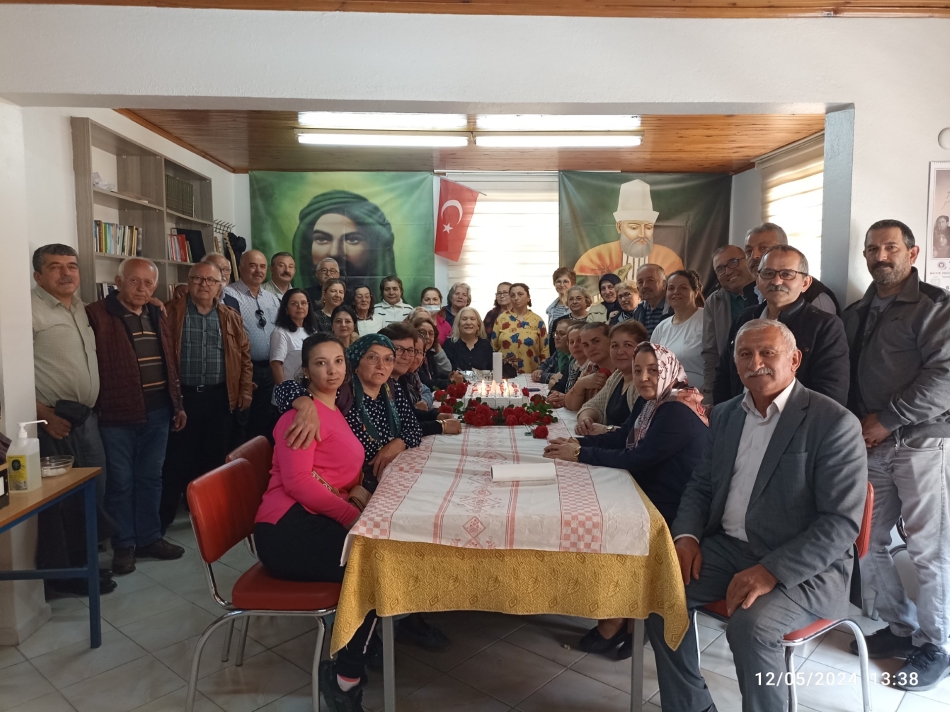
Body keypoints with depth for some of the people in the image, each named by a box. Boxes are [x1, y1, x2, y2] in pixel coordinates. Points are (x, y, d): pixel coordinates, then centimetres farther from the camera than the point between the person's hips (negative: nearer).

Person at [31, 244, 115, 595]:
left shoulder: (81, 307, 14)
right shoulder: (30, 309, -11)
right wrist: (45, 415, -18)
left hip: (87, 418, 8)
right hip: (54, 423, -8)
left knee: (94, 492, 14)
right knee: (59, 500, 2)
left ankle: (81, 561, 29)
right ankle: (61, 572, 16)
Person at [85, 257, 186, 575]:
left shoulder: (157, 316, 13)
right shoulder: (97, 315, -8)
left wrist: (177, 404, 15)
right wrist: (96, 407, -16)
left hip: (157, 411, 6)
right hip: (117, 414, -6)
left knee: (150, 477, 14)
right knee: (121, 481, 5)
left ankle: (149, 538, 27)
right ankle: (123, 545, 19)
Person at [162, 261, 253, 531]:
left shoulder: (231, 318, 9)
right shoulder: (171, 313, -1)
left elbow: (244, 356, 10)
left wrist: (245, 390, 3)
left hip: (219, 398, 3)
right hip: (182, 396, -3)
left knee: (215, 458, 11)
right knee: (176, 459, 3)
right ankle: (162, 519, 16)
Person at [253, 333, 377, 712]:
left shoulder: (336, 412, 19)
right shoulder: (302, 414, -10)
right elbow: (297, 481, -19)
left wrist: (357, 489, 0)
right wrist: (353, 517, -21)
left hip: (316, 523, 9)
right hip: (289, 529, -9)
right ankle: (347, 675, -3)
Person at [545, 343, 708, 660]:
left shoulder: (679, 413, -22)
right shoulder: (648, 402, 6)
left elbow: (636, 459, -27)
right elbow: (620, 437, 12)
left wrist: (580, 454, -21)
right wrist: (576, 442, -4)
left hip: (670, 511, -9)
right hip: (647, 496, 9)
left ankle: (614, 620, 6)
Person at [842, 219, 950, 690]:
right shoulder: (855, 314, 16)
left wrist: (886, 419, -16)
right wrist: (856, 425, 3)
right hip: (870, 445, 6)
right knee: (867, 541, 8)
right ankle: (901, 627, 26)